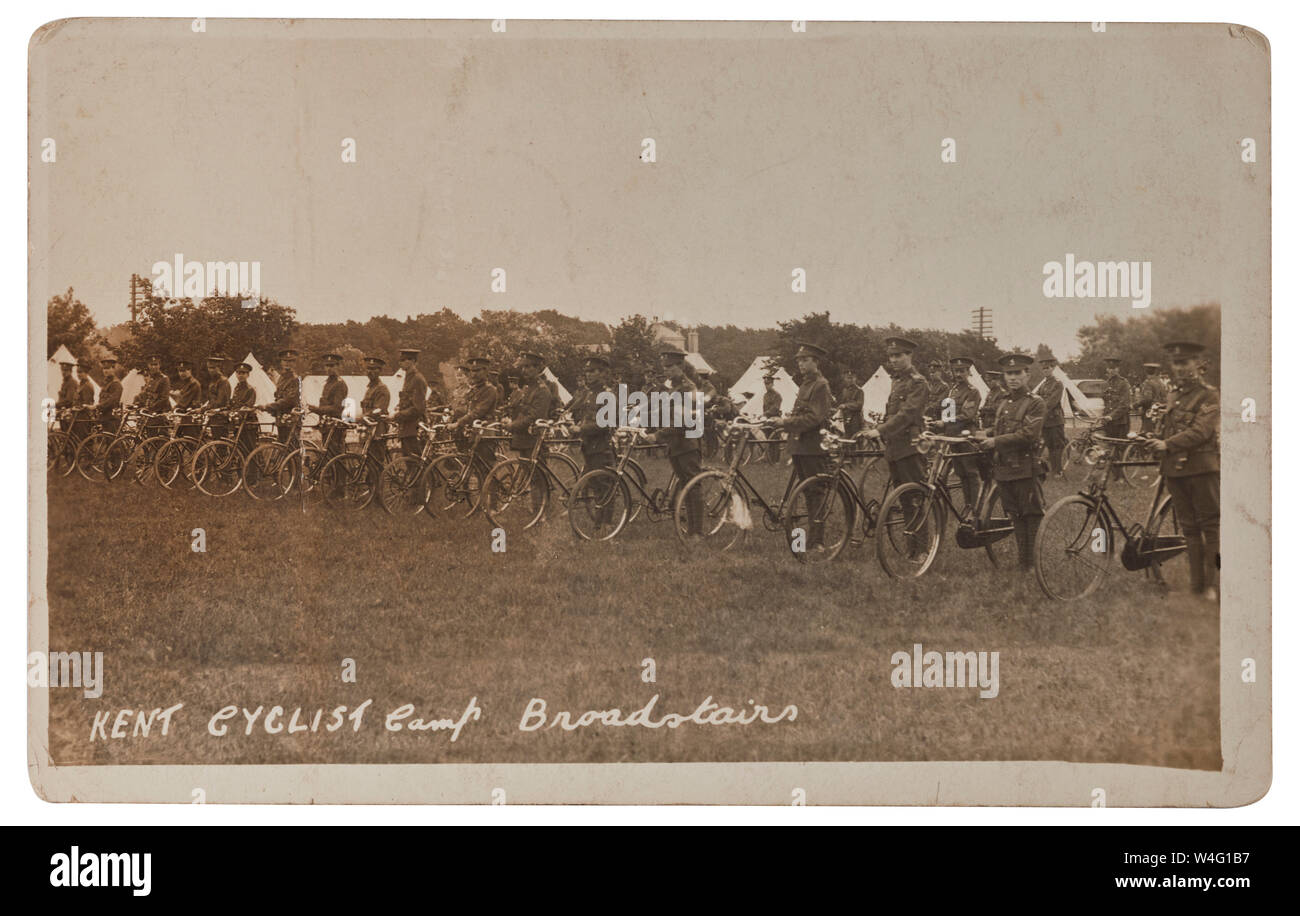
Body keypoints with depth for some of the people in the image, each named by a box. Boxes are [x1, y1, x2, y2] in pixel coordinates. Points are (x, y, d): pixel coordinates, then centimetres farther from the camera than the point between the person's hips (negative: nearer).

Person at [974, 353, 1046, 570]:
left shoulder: (1035, 404, -6)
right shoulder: (1003, 404, 18)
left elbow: (1028, 435, -18)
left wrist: (995, 441, -17)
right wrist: (986, 437, 6)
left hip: (1025, 469, -7)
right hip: (1003, 469, 7)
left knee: (1032, 517, -4)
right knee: (1016, 518, 11)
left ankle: (1035, 565, 1)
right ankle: (1023, 562, 17)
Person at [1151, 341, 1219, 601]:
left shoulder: (1209, 396, -4)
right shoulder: (1173, 396, 18)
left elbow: (1201, 431, -17)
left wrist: (1168, 444, -21)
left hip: (1202, 468, -7)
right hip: (1175, 470, 7)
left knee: (1211, 526, -4)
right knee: (1189, 527, 9)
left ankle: (1213, 583, -2)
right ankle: (1197, 583, 13)